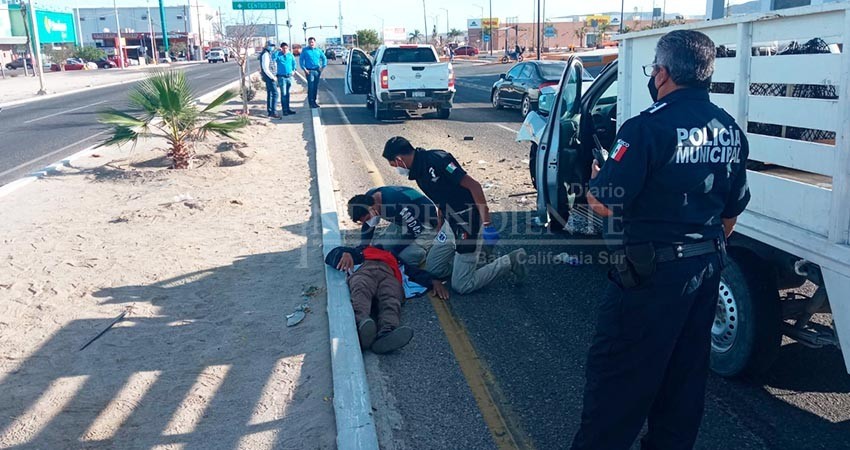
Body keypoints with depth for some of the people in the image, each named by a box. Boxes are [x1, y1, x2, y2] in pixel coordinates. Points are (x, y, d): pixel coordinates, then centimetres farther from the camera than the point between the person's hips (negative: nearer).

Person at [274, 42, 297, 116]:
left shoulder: (290, 55, 7)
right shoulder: (278, 55, -5)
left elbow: (294, 63, 23)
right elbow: (273, 59, -25)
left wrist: (293, 70, 13)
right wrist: (277, 51, -27)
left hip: (289, 76, 4)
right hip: (282, 77, -4)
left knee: (287, 93, 12)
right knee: (283, 94, -7)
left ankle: (288, 109, 20)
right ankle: (284, 110, -4)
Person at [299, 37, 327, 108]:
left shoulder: (318, 50, 11)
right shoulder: (305, 50, 2)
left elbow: (324, 59, 18)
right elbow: (301, 60, 0)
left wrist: (323, 66, 4)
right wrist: (304, 69, -11)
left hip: (317, 70, 4)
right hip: (309, 71, -4)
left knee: (316, 87, 9)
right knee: (311, 87, -11)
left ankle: (315, 101, 18)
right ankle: (311, 103, -10)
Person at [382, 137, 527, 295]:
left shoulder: (435, 160, -20)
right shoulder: (418, 172, 9)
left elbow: (473, 186, -22)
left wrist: (486, 222, -25)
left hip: (469, 222, -10)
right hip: (453, 224, 10)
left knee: (461, 286, -5)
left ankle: (510, 262, 6)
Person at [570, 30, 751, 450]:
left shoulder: (649, 128, -20)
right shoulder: (730, 130, 6)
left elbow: (605, 203, -21)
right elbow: (733, 209, 14)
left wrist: (595, 178, 1)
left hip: (651, 273, -8)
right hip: (706, 270, 8)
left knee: (617, 373, 3)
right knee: (685, 370, 19)